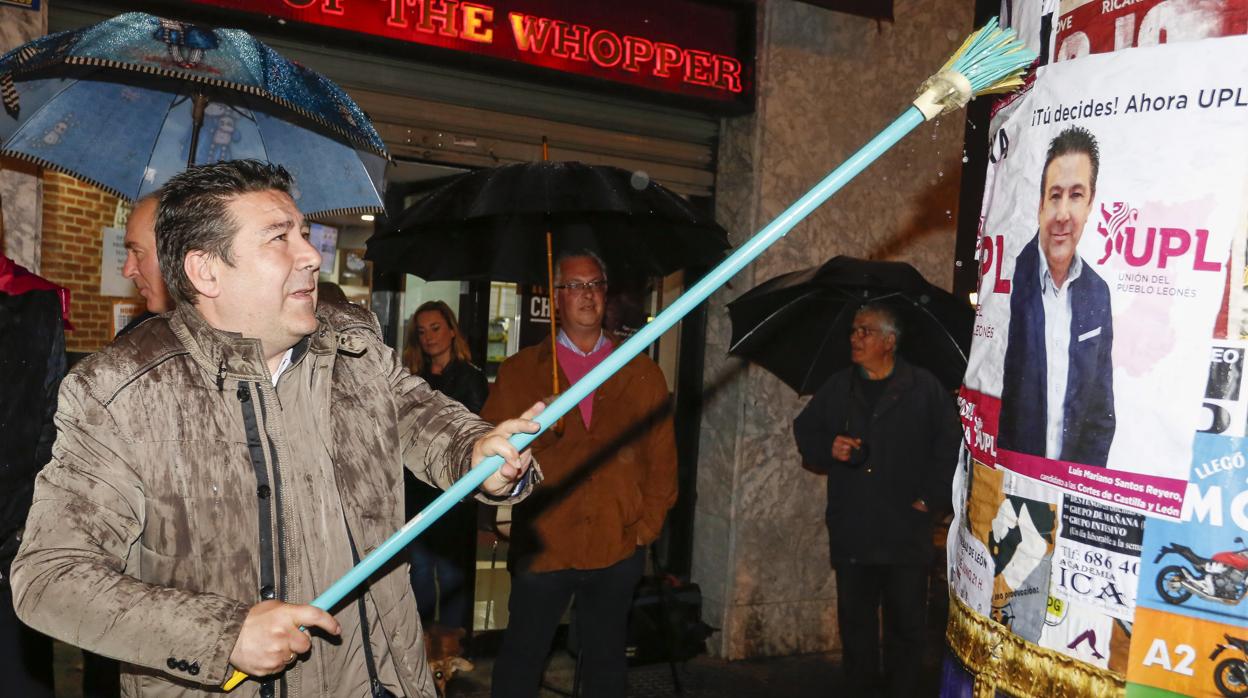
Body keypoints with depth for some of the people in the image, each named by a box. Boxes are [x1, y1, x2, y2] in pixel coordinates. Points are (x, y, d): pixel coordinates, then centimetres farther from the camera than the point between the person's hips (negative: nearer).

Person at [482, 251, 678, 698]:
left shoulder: (643, 374, 8)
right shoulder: (520, 370, 6)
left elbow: (662, 456, 8)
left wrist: (649, 523, 1)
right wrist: (532, 431, -16)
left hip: (618, 548, 1)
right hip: (542, 545, -1)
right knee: (520, 662, 9)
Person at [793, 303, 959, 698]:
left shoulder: (924, 388, 0)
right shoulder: (837, 389, 11)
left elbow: (949, 447, 0)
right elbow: (805, 431, 18)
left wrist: (931, 497, -5)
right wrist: (827, 448, -2)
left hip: (905, 532, -3)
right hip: (851, 532, 3)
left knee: (906, 625, 5)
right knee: (855, 622, 11)